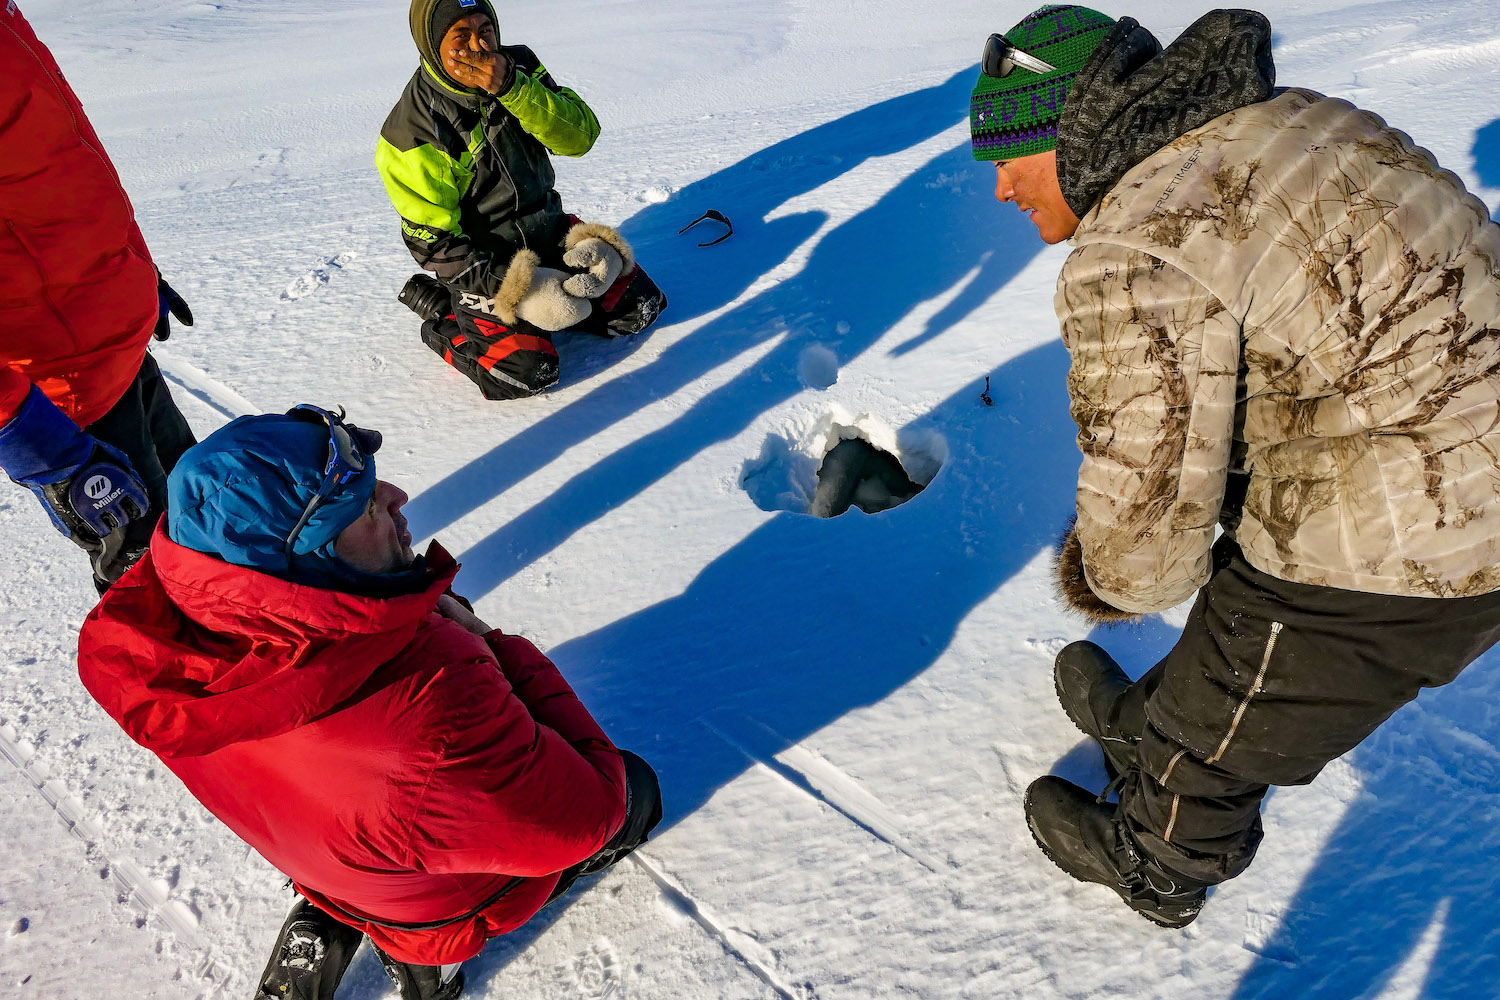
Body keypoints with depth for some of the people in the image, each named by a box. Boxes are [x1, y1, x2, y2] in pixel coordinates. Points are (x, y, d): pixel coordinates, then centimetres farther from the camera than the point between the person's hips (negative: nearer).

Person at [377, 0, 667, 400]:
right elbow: (434, 242, -18)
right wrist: (515, 289, -27)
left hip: (550, 232, 6)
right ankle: (444, 314, 3)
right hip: (482, 262, -5)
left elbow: (580, 136, -14)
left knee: (640, 308, -1)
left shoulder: (519, 67, -4)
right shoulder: (412, 129, -18)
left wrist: (512, 88, -29)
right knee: (524, 372, -24)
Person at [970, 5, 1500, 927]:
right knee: (1237, 629, 30)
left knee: (1221, 736, 15)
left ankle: (1157, 868, 42)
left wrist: (1110, 582, 2)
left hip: (1402, 544, -9)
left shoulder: (1138, 256, -24)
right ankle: (1147, 725, 55)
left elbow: (1152, 494, -21)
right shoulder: (1268, 124, 8)